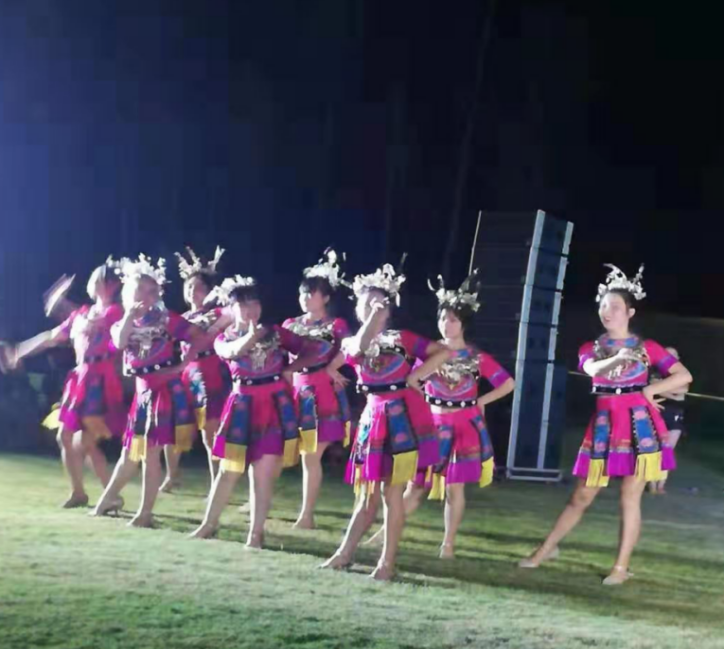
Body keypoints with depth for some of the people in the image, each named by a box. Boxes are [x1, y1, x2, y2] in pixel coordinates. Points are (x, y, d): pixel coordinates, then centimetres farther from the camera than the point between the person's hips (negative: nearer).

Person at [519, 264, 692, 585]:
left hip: (638, 423, -2)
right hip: (604, 424, 2)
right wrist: (618, 358, -34)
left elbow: (684, 376, 0)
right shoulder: (591, 348, 9)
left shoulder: (647, 348, 4)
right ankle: (546, 549, 21)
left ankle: (622, 567, 3)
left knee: (630, 498, -3)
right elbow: (593, 369, -16)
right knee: (582, 496, 7)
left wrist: (650, 390, -7)